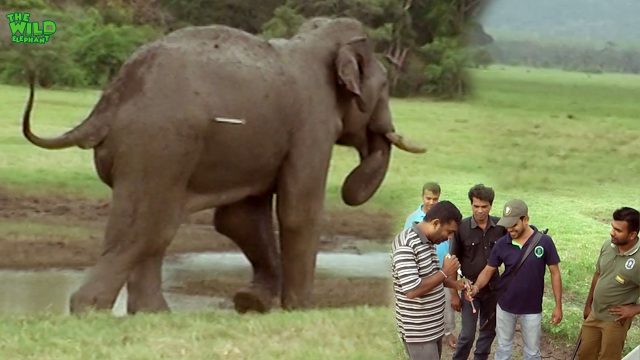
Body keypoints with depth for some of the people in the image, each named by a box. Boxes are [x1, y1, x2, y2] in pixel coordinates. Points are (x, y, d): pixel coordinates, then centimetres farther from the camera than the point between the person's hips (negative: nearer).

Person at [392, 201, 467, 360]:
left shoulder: (429, 241, 8)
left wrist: (454, 284, 6)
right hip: (418, 330, -10)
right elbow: (412, 291, -29)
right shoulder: (405, 246, -23)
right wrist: (444, 272, -21)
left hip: (434, 325, 10)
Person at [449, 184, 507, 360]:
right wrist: (454, 293, -5)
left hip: (493, 288, 3)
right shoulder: (461, 228, -12)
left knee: (489, 331, 14)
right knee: (467, 334, -4)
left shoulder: (500, 227, -7)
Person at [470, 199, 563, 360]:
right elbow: (488, 270, -1)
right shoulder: (501, 244, -10)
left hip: (531, 309, -2)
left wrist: (558, 306, -7)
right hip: (505, 306, 2)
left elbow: (555, 273, -7)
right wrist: (477, 287, -22)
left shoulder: (544, 242, -16)